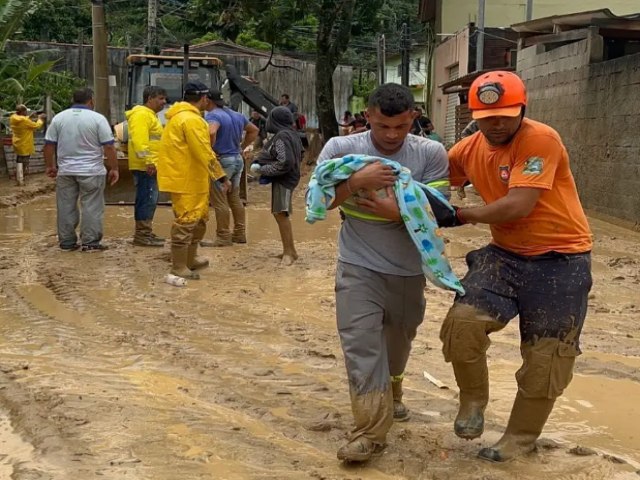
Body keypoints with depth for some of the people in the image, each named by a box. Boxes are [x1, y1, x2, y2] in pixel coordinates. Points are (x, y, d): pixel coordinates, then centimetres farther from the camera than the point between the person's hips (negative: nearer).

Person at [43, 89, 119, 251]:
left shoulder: (59, 118, 5)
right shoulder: (98, 118, -6)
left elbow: (49, 145, 6)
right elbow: (109, 147, -9)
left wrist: (50, 166, 17)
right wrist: (114, 169, -2)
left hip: (65, 171, 4)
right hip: (91, 171, -4)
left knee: (66, 207, 9)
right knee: (91, 207, 1)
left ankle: (66, 242, 14)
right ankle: (90, 242, 1)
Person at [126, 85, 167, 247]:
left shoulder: (150, 114, 22)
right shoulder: (141, 114, -13)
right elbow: (139, 140, -23)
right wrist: (148, 161, -27)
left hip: (150, 166, 11)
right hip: (145, 166, -11)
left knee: (150, 200, 14)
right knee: (147, 200, -10)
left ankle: (145, 232, 20)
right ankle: (142, 235, -7)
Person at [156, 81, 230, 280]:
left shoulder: (180, 116, 15)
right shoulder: (191, 120, -19)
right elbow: (205, 153, -22)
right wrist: (222, 177, -18)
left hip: (193, 179, 11)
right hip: (185, 180, -11)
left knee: (199, 218, 20)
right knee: (186, 222, -5)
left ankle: (190, 259, 30)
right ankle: (179, 267, 1)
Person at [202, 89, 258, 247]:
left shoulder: (213, 115, -13)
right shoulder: (236, 115, 13)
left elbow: (211, 132, -34)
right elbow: (254, 130, 24)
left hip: (222, 161, -9)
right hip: (238, 160, 9)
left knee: (219, 201, -2)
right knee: (235, 198, 16)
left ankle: (223, 237, 0)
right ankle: (240, 234, 21)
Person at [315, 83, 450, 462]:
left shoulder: (431, 154, -10)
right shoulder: (342, 148, -10)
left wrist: (398, 212, -31)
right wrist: (356, 181, -28)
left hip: (409, 270, 2)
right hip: (359, 267, -2)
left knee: (398, 342, 22)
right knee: (362, 345, -11)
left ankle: (391, 396, 49)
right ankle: (371, 431, -4)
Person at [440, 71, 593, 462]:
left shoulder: (541, 140, -19)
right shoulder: (470, 149, 2)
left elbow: (518, 206, -26)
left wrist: (465, 216, -12)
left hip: (560, 260, -5)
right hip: (506, 255, 5)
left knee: (545, 359, 5)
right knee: (463, 321, -17)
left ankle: (521, 439, 27)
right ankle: (474, 401, 10)